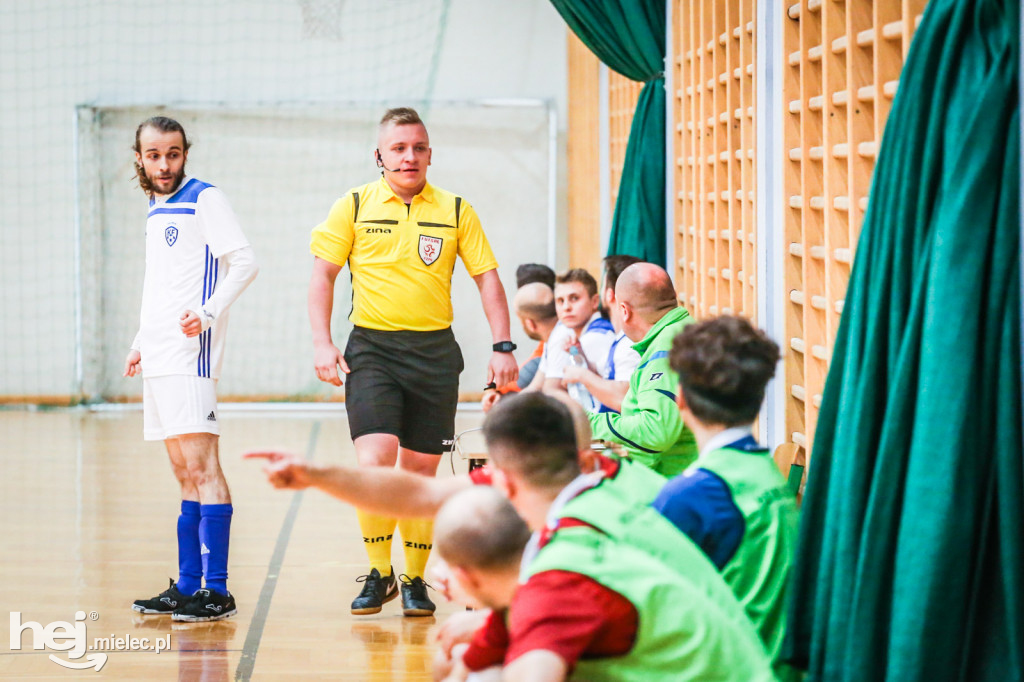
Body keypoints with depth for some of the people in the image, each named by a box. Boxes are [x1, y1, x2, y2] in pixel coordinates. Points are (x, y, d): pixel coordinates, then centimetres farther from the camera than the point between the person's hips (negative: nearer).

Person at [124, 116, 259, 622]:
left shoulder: (204, 199, -5)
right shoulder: (155, 210, 20)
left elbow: (244, 263, -13)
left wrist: (209, 314, -25)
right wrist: (141, 344, 25)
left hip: (190, 355, -9)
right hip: (160, 361, 9)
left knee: (201, 467, -13)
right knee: (184, 475, 11)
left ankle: (216, 592, -14)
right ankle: (187, 587, 14)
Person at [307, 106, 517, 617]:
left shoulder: (456, 211, 5)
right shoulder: (354, 206, 3)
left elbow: (487, 277, 8)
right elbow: (323, 272, 6)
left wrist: (503, 348, 1)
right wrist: (321, 343, -3)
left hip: (434, 351, 1)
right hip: (371, 348, -1)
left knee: (421, 469, 5)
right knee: (373, 461, -16)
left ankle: (414, 580, 19)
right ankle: (378, 574, 0)